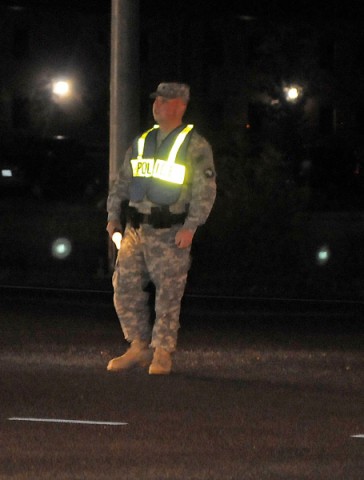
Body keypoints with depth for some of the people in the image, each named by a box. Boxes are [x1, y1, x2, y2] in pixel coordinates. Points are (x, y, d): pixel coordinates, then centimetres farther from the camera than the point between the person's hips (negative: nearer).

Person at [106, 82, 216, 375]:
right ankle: (139, 347, 12)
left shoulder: (195, 146, -3)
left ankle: (163, 353, 4)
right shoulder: (141, 142, 15)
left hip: (170, 233, -6)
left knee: (168, 294, -3)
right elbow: (122, 182, 20)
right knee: (126, 287, 3)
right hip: (135, 229, 6)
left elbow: (206, 189, -9)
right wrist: (113, 216, 10)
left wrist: (191, 227, -18)